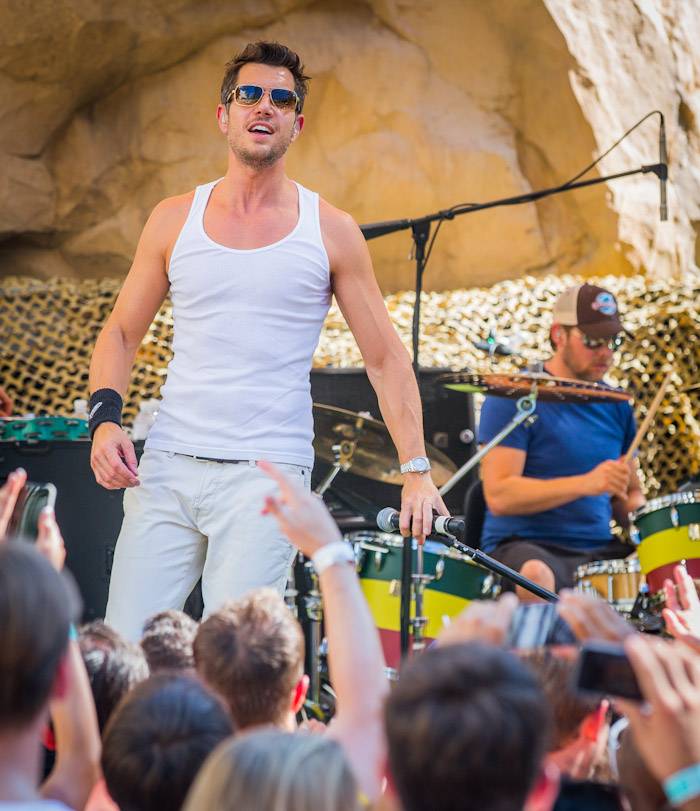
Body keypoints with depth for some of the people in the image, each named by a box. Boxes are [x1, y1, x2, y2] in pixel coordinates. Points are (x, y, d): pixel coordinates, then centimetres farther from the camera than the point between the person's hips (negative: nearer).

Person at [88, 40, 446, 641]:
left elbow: (386, 358, 7)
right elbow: (121, 333, 16)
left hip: (267, 475, -2)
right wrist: (106, 418, -3)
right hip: (168, 467, 2)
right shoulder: (175, 219, 10)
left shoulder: (330, 231, 5)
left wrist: (416, 468, -3)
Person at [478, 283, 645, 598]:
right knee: (536, 576, -39)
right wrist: (586, 483, -25)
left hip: (598, 549, 6)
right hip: (522, 546, -6)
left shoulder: (614, 405, 14)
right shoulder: (514, 398, -6)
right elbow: (498, 496, -16)